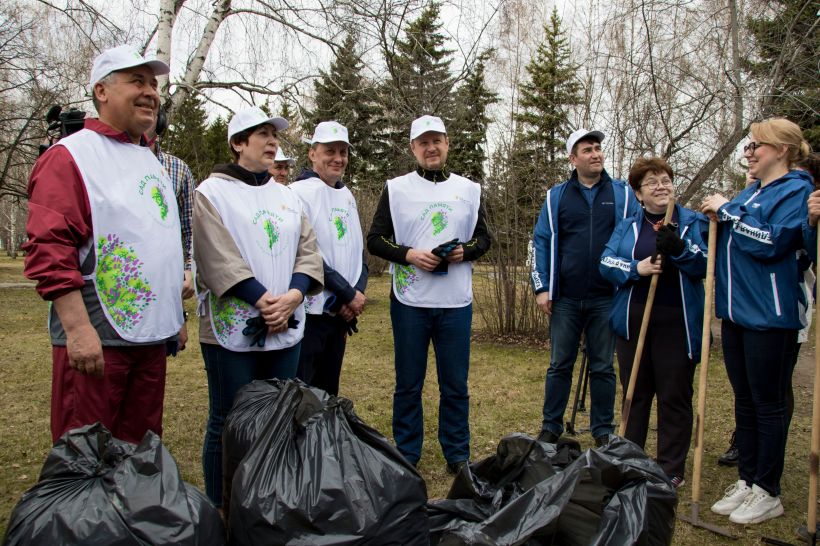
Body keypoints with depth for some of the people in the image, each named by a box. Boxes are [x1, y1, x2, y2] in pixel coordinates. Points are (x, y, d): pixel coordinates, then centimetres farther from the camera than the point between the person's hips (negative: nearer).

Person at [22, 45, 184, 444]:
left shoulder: (150, 161, 18)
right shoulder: (70, 157, -7)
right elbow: (49, 250, -16)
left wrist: (173, 315, 22)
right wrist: (78, 329, -22)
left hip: (153, 334, 8)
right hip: (96, 339, -7)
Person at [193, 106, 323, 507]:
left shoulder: (287, 196, 15)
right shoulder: (212, 192, -2)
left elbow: (308, 251, 7)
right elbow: (219, 257, -13)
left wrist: (293, 295, -10)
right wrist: (263, 300, -18)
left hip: (286, 327, 6)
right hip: (232, 329, -5)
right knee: (228, 422, 2)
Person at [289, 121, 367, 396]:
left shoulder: (347, 196, 14)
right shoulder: (299, 192, -10)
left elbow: (359, 251, 15)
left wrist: (356, 294, -2)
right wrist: (349, 295, -13)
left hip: (342, 313, 7)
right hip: (310, 311, -7)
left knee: (328, 391, 17)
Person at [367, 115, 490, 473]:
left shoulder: (469, 189, 9)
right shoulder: (396, 188, 3)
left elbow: (484, 238, 14)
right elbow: (375, 240, 2)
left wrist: (465, 251, -8)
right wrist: (408, 254, -15)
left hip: (456, 303, 1)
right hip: (409, 302, -1)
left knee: (455, 384, 8)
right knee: (408, 384, 9)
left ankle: (457, 455, 23)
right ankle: (406, 454, 24)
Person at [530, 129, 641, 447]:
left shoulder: (622, 194, 6)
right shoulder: (556, 196, 7)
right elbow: (541, 242, 5)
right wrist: (541, 287, -3)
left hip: (606, 298, 0)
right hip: (565, 298, 0)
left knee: (602, 367, 9)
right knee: (560, 365, 8)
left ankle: (603, 431, 21)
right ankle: (551, 427, 20)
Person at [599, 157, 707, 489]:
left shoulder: (693, 222, 6)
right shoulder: (626, 227, 12)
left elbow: (706, 264, -5)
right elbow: (606, 262, 0)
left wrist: (679, 249, -22)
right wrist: (637, 268, -17)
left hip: (676, 322, -3)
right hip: (633, 321, 3)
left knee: (674, 396, 3)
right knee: (635, 393, 12)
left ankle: (671, 470, 14)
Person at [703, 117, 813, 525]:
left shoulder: (797, 190, -8)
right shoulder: (748, 193, 16)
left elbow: (772, 242, -22)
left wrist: (727, 212, -14)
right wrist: (718, 218, 4)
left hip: (769, 314, -8)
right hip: (735, 310, 8)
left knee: (768, 404, 2)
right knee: (744, 401, 14)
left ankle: (768, 493, 14)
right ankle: (746, 481, 25)